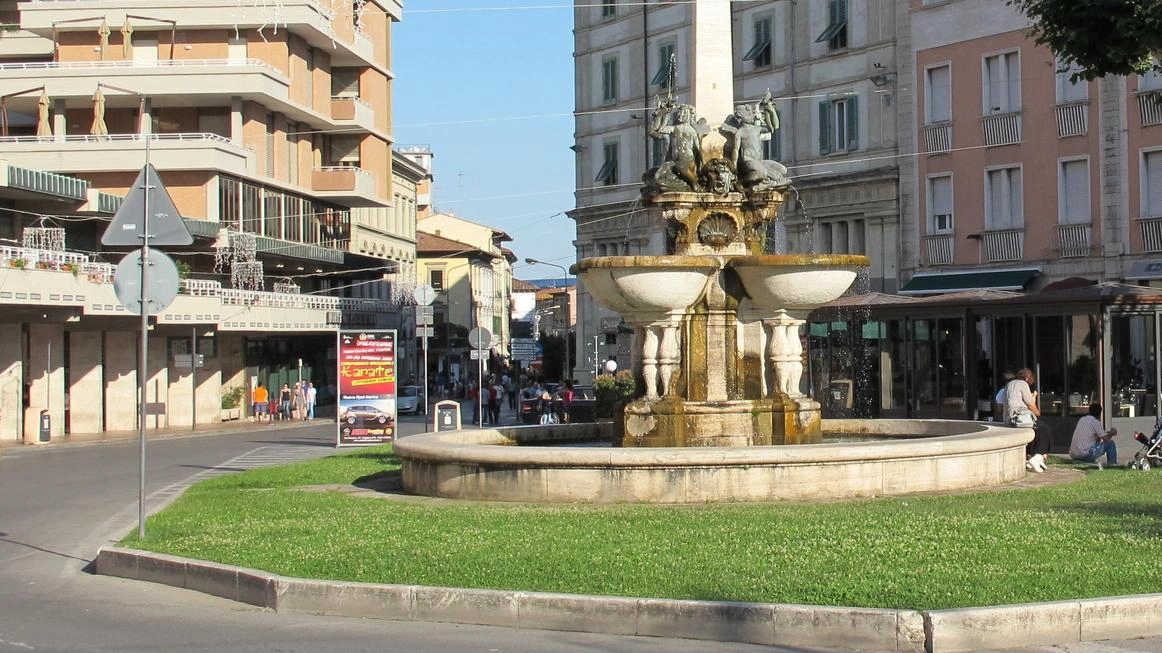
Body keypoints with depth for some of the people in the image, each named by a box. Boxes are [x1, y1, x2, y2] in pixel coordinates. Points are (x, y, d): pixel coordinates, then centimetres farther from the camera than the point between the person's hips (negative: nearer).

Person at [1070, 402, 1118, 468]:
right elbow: (1106, 439, 0)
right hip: (1085, 454, -8)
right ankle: (1112, 465, 12)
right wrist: (1111, 434, 20)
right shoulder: (1096, 422, -5)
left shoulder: (1081, 420, 18)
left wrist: (1107, 432, 33)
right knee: (1110, 443, 6)